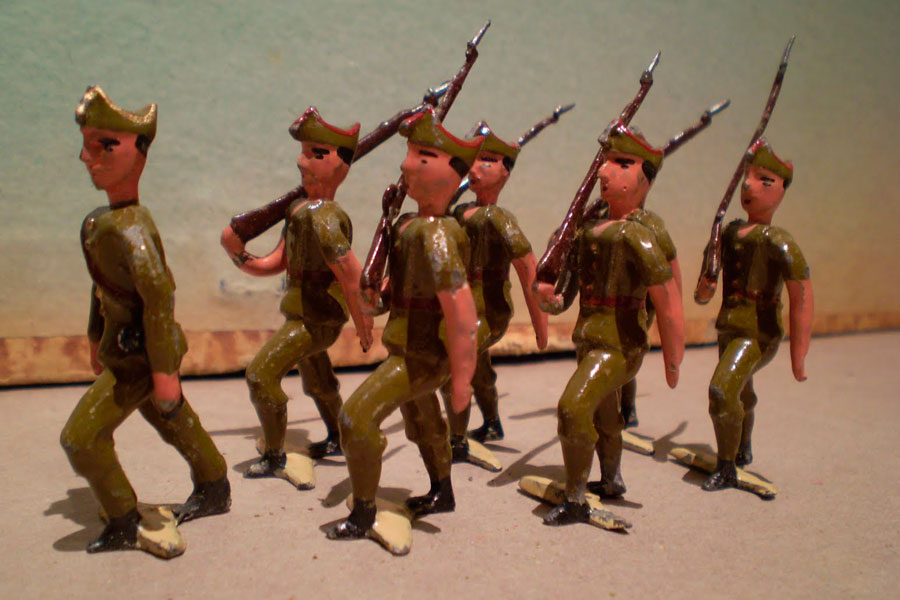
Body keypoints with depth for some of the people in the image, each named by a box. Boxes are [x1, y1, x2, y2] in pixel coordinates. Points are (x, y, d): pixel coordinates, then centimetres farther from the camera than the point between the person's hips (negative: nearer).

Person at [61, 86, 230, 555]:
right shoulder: (96, 221, 6)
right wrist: (96, 339, 27)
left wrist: (164, 370, -33)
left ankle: (122, 526, 16)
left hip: (138, 357, -9)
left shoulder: (129, 227, -25)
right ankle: (214, 491, 40)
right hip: (123, 348, 9)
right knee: (175, 424, 21)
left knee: (81, 437, -2)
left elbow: (158, 292, -34)